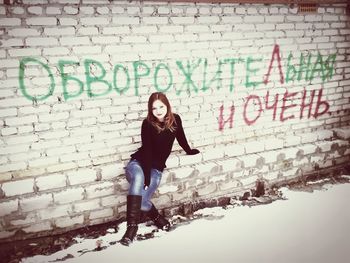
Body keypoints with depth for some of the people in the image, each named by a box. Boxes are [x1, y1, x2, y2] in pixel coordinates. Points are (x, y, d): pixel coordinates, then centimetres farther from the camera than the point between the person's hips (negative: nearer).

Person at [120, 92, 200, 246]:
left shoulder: (175, 120, -4)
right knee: (138, 178, -38)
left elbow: (181, 138, 16)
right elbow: (147, 151, -18)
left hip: (156, 167, 2)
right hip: (138, 163, -1)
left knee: (141, 199, -22)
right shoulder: (148, 124, -13)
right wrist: (146, 178, -24)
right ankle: (132, 225, -28)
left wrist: (189, 151, 34)